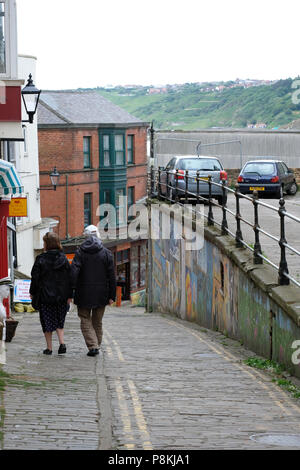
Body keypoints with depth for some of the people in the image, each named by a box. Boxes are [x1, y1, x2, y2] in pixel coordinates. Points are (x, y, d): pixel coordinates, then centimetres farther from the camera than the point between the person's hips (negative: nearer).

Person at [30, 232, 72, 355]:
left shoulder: (41, 259, -9)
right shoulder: (63, 258, 0)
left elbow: (35, 277, -5)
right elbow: (69, 278, 1)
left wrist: (32, 292, 8)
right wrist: (69, 296, 6)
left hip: (45, 296, -3)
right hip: (61, 297, 3)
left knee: (47, 322, 7)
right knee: (59, 322, 15)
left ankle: (49, 348, 8)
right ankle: (62, 343, -2)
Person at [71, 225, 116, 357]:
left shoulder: (80, 252, -5)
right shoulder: (106, 253, 0)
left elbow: (73, 273, -14)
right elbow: (111, 277, 0)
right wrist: (112, 296, 4)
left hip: (84, 294, -2)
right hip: (101, 295, 2)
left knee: (85, 321, 4)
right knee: (97, 322, 15)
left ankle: (92, 346, -9)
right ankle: (97, 345, 18)